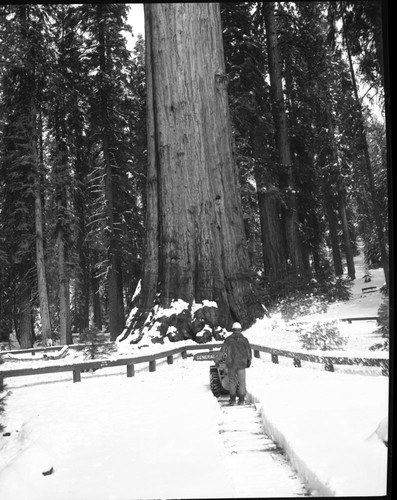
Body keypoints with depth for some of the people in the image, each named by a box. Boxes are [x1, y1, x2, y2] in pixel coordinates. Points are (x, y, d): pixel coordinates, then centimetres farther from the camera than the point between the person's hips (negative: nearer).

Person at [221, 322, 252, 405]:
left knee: (232, 381, 10)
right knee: (241, 381, 7)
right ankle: (241, 400, 6)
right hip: (242, 363, 0)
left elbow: (223, 351, -1)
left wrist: (225, 357, 19)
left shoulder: (228, 339, -1)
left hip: (231, 363, 0)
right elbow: (249, 352, 1)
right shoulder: (244, 339, 0)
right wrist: (249, 362, 13)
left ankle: (232, 399, 12)